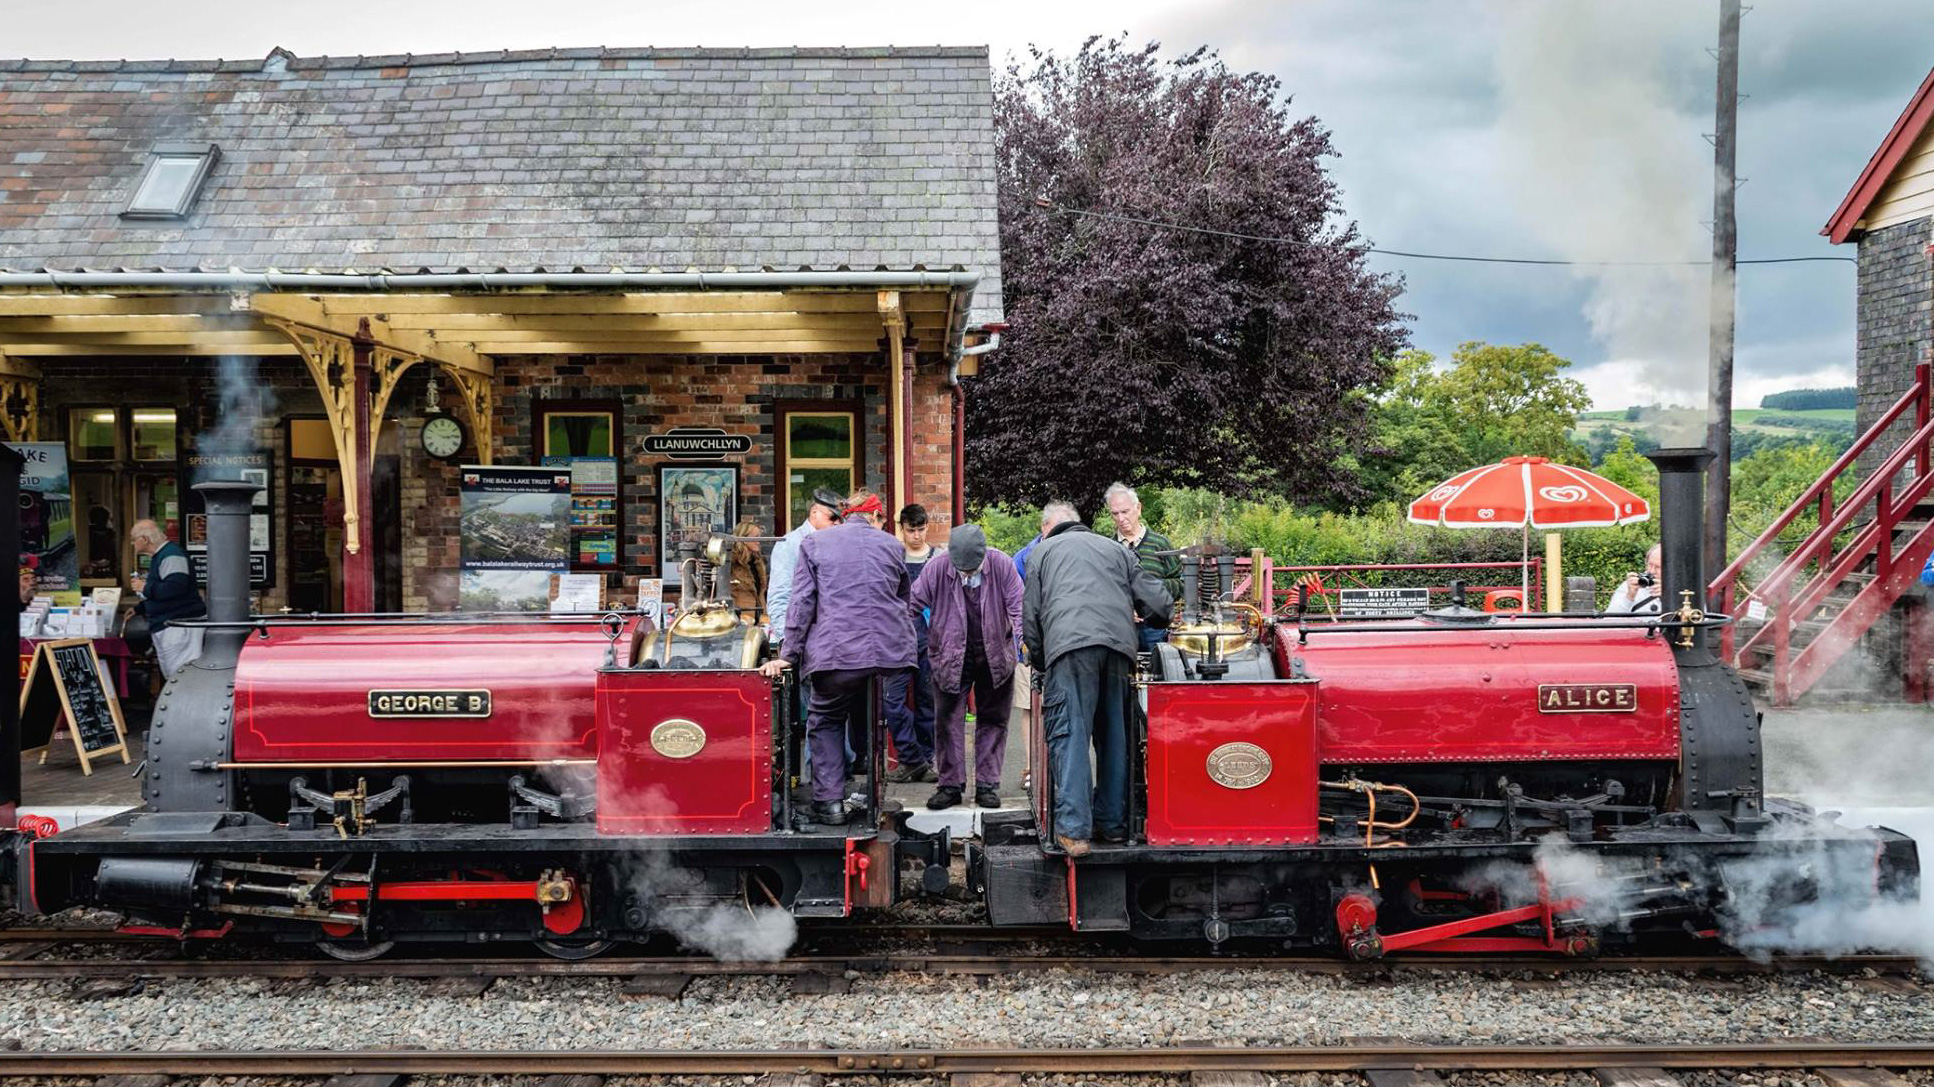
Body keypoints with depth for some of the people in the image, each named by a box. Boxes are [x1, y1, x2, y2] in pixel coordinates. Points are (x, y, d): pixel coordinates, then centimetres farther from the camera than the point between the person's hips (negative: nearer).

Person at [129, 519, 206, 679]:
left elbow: (175, 587, -29)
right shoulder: (158, 556, 21)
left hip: (179, 627, -11)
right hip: (165, 627, 11)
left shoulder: (171, 555, -14)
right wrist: (138, 609, 32)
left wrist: (146, 588, -16)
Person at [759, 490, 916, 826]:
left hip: (836, 652, -2)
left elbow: (801, 603, 2)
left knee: (825, 721, 14)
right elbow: (905, 597, 23)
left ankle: (829, 802, 3)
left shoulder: (814, 543, 7)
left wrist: (789, 655, 2)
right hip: (889, 649, 2)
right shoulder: (891, 545, 13)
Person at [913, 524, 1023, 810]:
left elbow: (1018, 606, -9)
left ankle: (987, 785, 13)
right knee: (948, 720, 0)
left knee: (992, 721, 5)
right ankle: (951, 785, 8)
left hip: (995, 656, 0)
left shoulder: (1002, 565, -14)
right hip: (951, 657, 0)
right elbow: (911, 606, -7)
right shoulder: (935, 570, -14)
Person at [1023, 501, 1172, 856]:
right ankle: (1113, 822, 17)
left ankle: (1073, 830, -14)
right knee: (1114, 733, 13)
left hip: (1069, 644, -3)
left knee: (1069, 735, -6)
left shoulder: (1044, 550, 22)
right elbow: (1159, 604, 21)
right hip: (1119, 644, 3)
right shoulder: (1116, 549, 30)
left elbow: (1030, 615, 16)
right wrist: (1148, 622, 42)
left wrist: (1038, 660, 29)